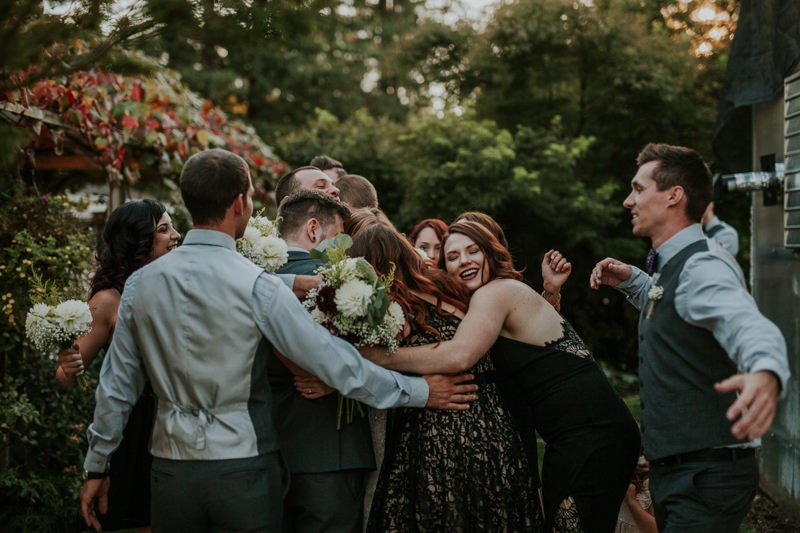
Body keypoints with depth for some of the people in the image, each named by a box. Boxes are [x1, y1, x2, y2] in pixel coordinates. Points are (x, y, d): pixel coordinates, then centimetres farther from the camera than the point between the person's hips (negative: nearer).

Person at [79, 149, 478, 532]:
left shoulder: (141, 283, -2)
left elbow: (116, 386, 5)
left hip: (172, 469, 3)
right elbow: (336, 363, -12)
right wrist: (421, 391, -2)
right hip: (244, 468, -3)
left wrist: (96, 466, 17)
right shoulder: (257, 286, -13)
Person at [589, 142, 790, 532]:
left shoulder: (702, 268, -21)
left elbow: (748, 325, -40)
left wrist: (765, 373, -63)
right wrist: (630, 280, 14)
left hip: (705, 477, -10)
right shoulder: (674, 266, 10)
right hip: (675, 468, 10)